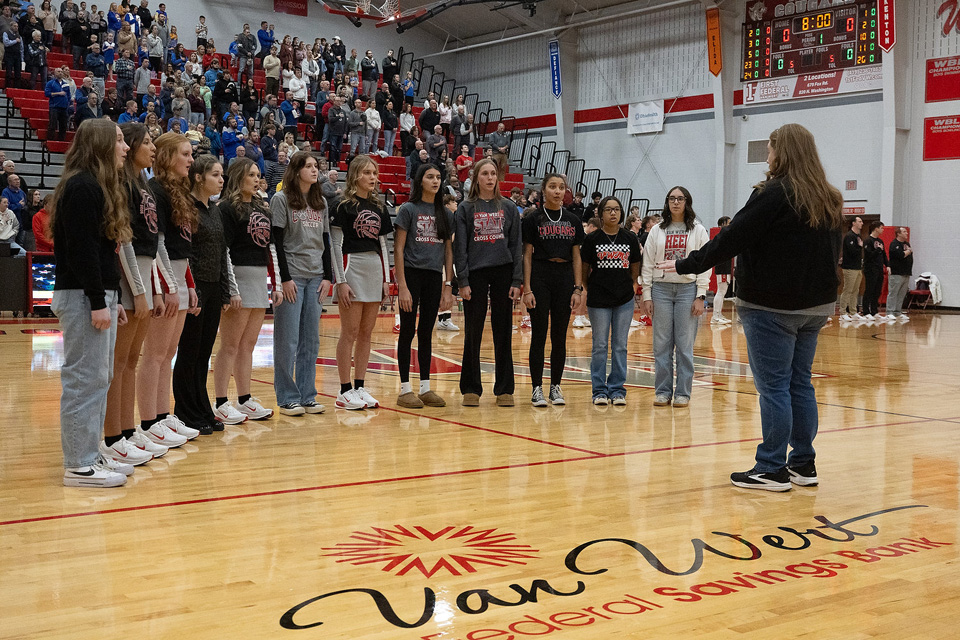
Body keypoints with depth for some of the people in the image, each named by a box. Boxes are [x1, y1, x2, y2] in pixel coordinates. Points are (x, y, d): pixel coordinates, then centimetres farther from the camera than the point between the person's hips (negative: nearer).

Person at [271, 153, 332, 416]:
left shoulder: (321, 203, 14)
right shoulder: (281, 200, -2)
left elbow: (325, 241, 15)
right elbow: (277, 241, -7)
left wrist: (327, 276, 6)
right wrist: (284, 278, -13)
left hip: (316, 276, 5)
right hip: (292, 275, -5)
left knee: (311, 340, 7)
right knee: (287, 340, -3)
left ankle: (307, 396, 14)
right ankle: (288, 398, 5)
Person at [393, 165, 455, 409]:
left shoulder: (445, 214, 10)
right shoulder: (409, 209, -3)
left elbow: (448, 251, 13)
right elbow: (398, 249, -6)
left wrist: (448, 285, 6)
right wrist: (402, 286, -12)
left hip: (434, 277, 4)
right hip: (412, 274, -4)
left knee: (426, 333, 9)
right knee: (408, 331, -1)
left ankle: (425, 388, 14)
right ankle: (405, 389, 5)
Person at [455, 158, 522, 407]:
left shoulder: (508, 208, 8)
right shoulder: (466, 208, 4)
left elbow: (517, 246, 7)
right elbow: (460, 247, 0)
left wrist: (517, 281, -1)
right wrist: (462, 281, -8)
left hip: (503, 272, 1)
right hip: (475, 272, -1)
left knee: (503, 332, 4)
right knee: (473, 333, 2)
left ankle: (504, 389, 11)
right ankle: (471, 389, 11)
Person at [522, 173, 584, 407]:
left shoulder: (572, 221, 10)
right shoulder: (533, 219, 0)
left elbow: (576, 257, 11)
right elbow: (527, 255, -2)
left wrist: (578, 288, 3)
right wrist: (527, 289, -8)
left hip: (565, 277, 3)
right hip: (540, 277, -3)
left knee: (560, 336, 6)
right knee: (539, 335, -2)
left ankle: (555, 387, 15)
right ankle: (537, 389, 4)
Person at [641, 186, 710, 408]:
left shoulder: (698, 231, 4)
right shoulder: (657, 231, 9)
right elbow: (647, 265, 8)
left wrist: (700, 296, -7)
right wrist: (647, 296, 1)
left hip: (688, 289, -2)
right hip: (661, 289, 2)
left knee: (685, 344, -1)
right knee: (662, 344, 3)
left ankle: (683, 393, 7)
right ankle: (663, 391, 10)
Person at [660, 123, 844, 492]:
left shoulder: (774, 195, -13)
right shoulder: (829, 200, 11)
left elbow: (731, 240, -13)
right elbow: (833, 252, 18)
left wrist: (685, 265, -5)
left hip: (772, 306, -8)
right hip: (815, 305, 8)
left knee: (773, 385, -3)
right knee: (800, 382, 13)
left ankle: (772, 469, 2)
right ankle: (803, 465, 18)